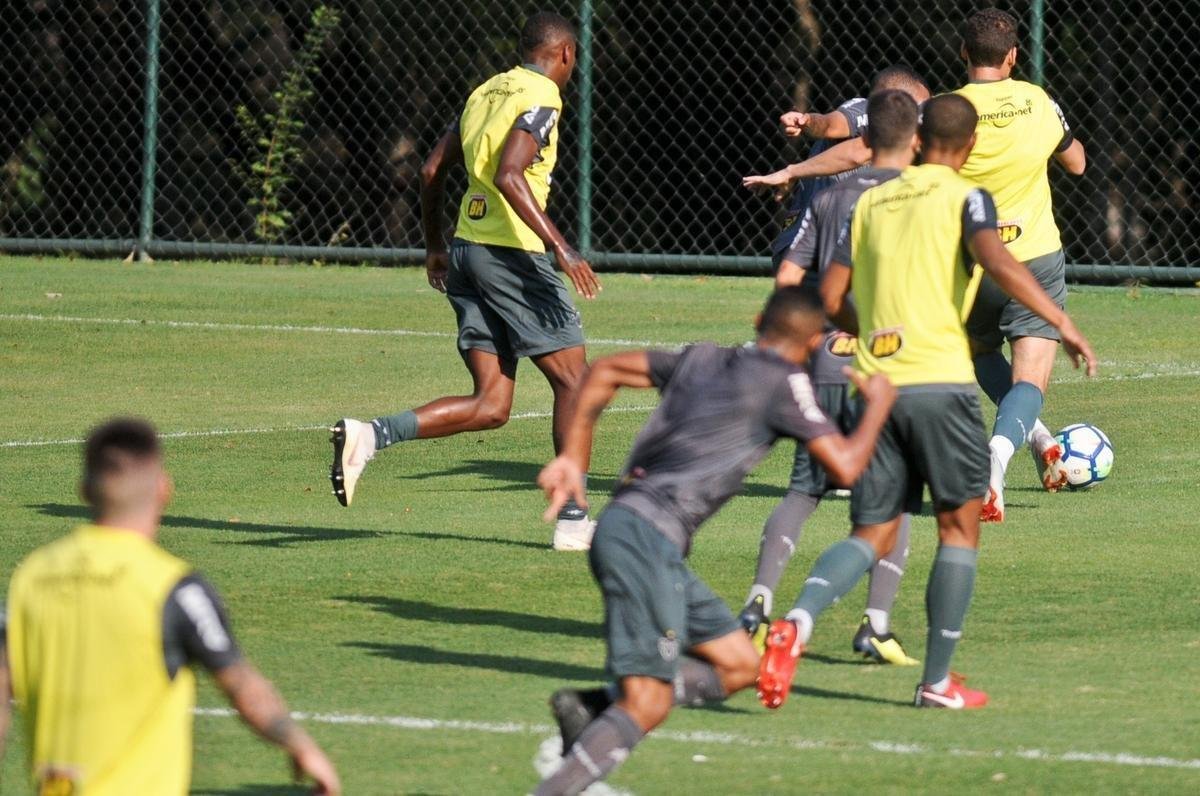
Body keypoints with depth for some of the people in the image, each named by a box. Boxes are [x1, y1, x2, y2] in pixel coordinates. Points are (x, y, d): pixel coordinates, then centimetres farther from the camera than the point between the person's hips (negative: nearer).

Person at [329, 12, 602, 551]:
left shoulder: (487, 92, 16)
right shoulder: (540, 100, -8)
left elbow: (431, 171, 19)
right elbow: (509, 176, -23)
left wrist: (434, 245, 28)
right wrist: (561, 247, -26)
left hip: (467, 246, 8)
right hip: (512, 253, -8)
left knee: (490, 407, 5)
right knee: (573, 381, 5)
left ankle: (370, 435, -11)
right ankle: (572, 521, 6)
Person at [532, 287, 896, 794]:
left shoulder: (701, 359, 20)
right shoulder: (784, 381, -1)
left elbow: (604, 371, 23)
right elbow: (844, 467, -2)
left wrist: (574, 458, 21)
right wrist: (878, 405, 16)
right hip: (646, 535, -9)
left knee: (738, 666, 12)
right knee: (645, 707, -14)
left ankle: (593, 708, 2)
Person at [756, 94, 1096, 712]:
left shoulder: (871, 202, 16)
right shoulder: (964, 198, 1)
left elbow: (831, 296, 11)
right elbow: (996, 260, -19)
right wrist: (1061, 322, -17)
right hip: (940, 382, -4)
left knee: (872, 534, 7)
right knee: (959, 524, 9)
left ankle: (798, 620, -21)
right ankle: (938, 681, 7)